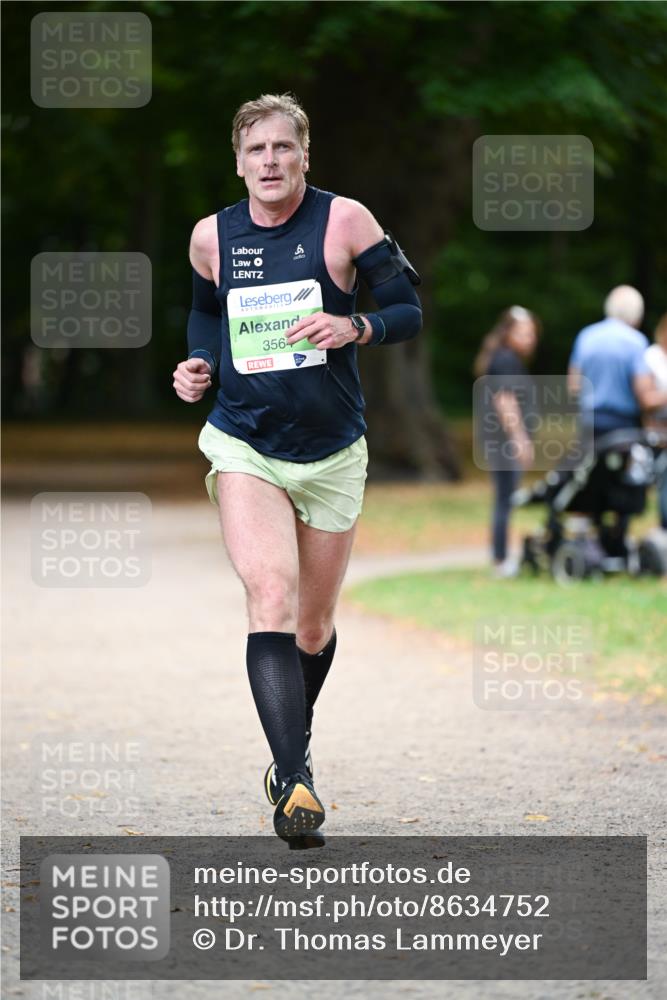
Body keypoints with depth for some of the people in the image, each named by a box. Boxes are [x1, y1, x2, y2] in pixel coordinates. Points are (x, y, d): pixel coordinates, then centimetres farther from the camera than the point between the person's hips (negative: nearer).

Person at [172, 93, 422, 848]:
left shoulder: (344, 220, -6)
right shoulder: (211, 236, 1)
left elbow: (408, 311, -3)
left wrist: (355, 328, -22)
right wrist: (199, 364, 3)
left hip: (331, 453, 1)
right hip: (242, 448, 0)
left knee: (313, 630, 11)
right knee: (272, 600, -22)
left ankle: (291, 754, 38)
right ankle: (294, 781, -30)